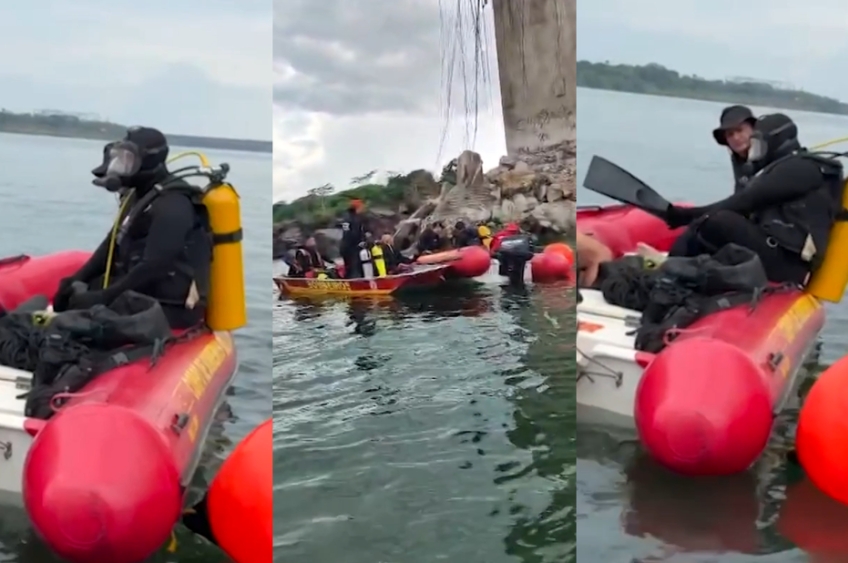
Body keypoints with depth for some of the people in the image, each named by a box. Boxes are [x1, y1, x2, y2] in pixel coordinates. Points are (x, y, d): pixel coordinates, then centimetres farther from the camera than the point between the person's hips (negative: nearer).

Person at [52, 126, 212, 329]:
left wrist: (104, 297, -27)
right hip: (145, 293, 10)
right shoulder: (139, 197, 14)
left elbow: (153, 267, -27)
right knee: (75, 296, 7)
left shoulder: (171, 206, -19)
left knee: (82, 307, -20)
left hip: (171, 308, -10)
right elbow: (113, 245, 14)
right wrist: (76, 281, 1)